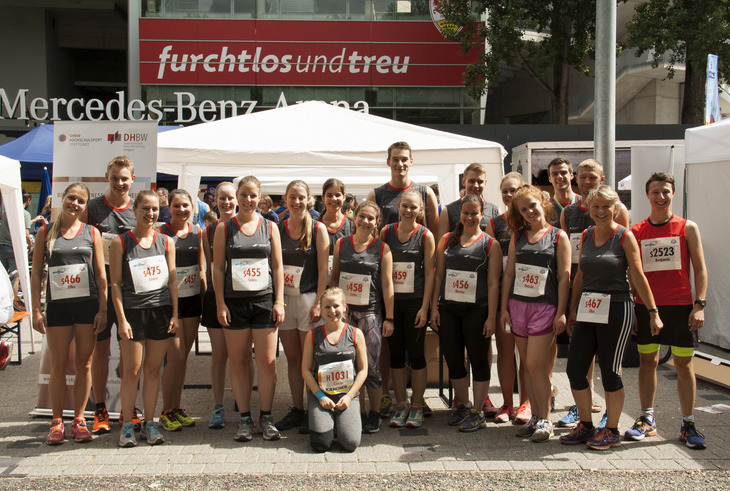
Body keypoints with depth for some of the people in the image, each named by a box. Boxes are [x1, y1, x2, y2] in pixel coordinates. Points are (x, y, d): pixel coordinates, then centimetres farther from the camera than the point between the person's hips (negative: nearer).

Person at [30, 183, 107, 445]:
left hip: (87, 304, 0)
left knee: (84, 364, 5)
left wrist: (103, 309, -1)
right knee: (58, 366, 3)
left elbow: (101, 274, 5)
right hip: (57, 305, 0)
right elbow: (36, 274, 5)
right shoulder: (45, 232, 5)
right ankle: (56, 422, 14)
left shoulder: (92, 233, 6)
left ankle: (79, 419, 16)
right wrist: (36, 310, -1)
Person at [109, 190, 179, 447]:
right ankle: (127, 424, 11)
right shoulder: (120, 243, -1)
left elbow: (172, 280, 10)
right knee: (132, 370, -1)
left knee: (153, 369, 7)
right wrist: (121, 319, -9)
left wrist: (174, 314, 4)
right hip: (133, 311, -2)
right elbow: (115, 283, -2)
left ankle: (149, 422, 17)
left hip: (161, 310, 3)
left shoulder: (166, 242, 8)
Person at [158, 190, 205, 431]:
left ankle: (177, 407, 19)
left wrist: (204, 299, 9)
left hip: (192, 300, 5)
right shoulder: (161, 233, -6)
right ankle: (165, 412, 5)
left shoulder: (197, 232, 8)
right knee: (175, 356, -7)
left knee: (184, 356, 9)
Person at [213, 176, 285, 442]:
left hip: (265, 300, 0)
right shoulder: (224, 228, 5)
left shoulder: (270, 227, 7)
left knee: (267, 361, -2)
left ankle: (266, 417, 9)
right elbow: (218, 268, 4)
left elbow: (278, 266, 7)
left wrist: (279, 301, 0)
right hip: (234, 302, 0)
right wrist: (220, 303, -4)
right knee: (238, 362, 4)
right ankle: (245, 418, 14)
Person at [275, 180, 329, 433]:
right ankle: (297, 410, 18)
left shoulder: (318, 229, -3)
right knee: (292, 357, 9)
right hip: (283, 299, 4)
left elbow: (323, 269, -6)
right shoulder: (277, 229, 7)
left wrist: (318, 303, -11)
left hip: (308, 298, -4)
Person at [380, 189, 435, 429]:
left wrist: (424, 307, -9)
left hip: (415, 301, -3)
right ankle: (401, 406, 17)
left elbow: (429, 273, -3)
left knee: (415, 353, 1)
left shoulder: (426, 236, -3)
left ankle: (417, 407, 13)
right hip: (391, 300, 3)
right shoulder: (386, 232, 5)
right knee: (396, 353, 7)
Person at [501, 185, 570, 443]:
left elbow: (564, 277, -3)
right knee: (527, 365, 8)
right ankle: (535, 416, 18)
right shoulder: (518, 236, 12)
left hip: (545, 306, -4)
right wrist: (504, 308, 7)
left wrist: (561, 312, -8)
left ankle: (545, 419, 4)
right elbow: (509, 273, 12)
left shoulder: (558, 236, 0)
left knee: (535, 364, -9)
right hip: (518, 305, 4)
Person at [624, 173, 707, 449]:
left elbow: (700, 269, 2)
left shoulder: (687, 228, 3)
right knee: (647, 361, 7)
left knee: (684, 365, 3)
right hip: (645, 305, 2)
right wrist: (629, 308, 4)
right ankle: (647, 420, 17)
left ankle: (688, 426, 11)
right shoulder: (636, 232, 6)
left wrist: (699, 304, -8)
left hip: (680, 306, -1)